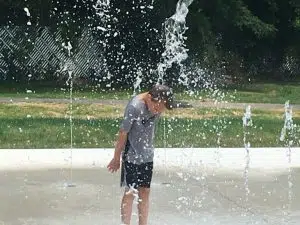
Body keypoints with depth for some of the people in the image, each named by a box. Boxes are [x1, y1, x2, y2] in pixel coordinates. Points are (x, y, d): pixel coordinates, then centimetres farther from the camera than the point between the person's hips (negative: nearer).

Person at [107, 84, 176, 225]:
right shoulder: (134, 107, -25)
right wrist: (116, 159, -9)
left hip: (147, 155, 6)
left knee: (145, 192, 9)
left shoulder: (158, 104, -6)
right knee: (130, 193, 0)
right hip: (132, 155, -6)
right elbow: (123, 133, -17)